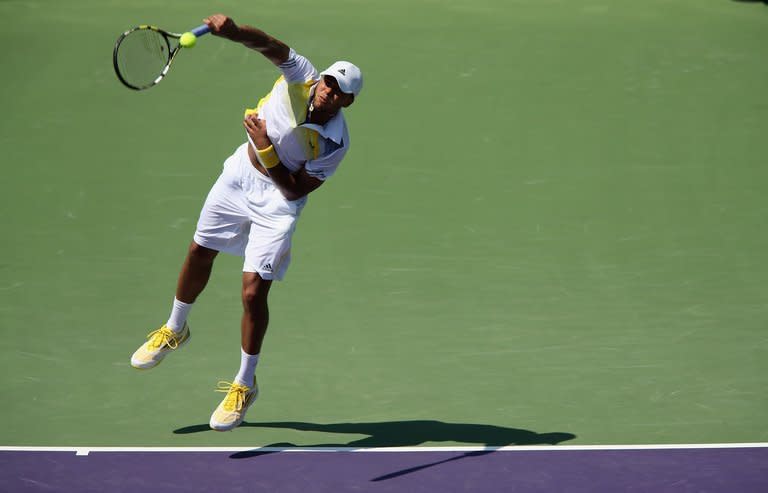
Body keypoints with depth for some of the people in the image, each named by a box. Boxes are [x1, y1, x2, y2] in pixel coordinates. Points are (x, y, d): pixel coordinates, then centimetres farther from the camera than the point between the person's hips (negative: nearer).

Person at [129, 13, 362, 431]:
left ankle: (244, 385, 12)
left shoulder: (335, 144, -26)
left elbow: (294, 191, -22)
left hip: (277, 200, -4)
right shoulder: (300, 76, -21)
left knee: (254, 292, -9)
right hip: (239, 174, 4)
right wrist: (233, 31, -57)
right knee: (199, 254, 19)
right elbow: (269, 45, -37)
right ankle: (174, 330, 47)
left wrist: (267, 149, -32)